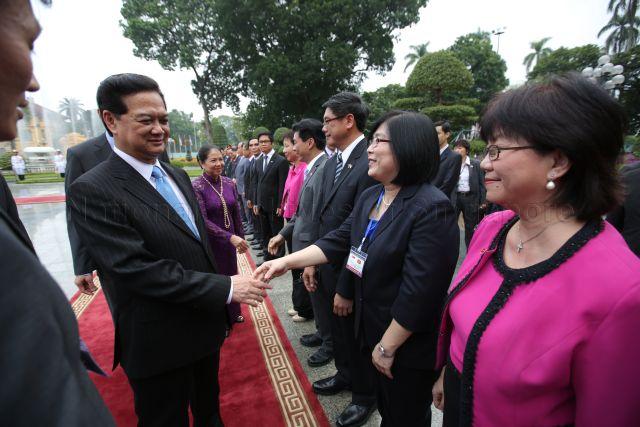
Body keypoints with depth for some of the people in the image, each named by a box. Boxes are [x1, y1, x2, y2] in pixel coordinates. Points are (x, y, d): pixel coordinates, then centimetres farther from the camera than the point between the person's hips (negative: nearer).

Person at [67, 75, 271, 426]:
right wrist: (226, 288, -25)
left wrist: (221, 304, 13)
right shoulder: (92, 191, -20)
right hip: (160, 344, -6)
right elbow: (136, 269, -27)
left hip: (205, 325, 7)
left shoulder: (177, 176, 4)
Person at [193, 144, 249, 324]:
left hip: (230, 239, 5)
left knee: (231, 275, 20)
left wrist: (240, 236, 8)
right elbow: (202, 220, -23)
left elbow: (236, 213, 5)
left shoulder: (229, 183, -3)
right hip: (209, 241, -5)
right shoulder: (196, 186, -18)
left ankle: (233, 313, 43)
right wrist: (231, 237, -29)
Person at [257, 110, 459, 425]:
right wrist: (287, 261, -6)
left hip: (407, 345, -6)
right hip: (370, 328, 7)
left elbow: (419, 291, -26)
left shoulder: (431, 209, -26)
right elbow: (338, 241, 1)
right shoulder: (369, 197, 1)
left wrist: (388, 346, -18)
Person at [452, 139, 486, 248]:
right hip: (454, 198, 1)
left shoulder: (476, 164, 0)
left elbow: (481, 183, 1)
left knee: (470, 228, 10)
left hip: (470, 198, 0)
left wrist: (482, 201, -3)